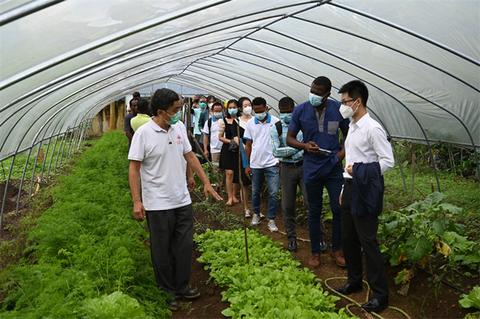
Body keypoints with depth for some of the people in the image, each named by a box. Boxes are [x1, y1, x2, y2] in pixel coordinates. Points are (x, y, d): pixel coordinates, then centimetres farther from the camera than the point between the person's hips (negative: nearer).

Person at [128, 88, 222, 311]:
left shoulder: (179, 127, 3)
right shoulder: (143, 134, -14)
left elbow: (189, 156, 12)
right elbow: (134, 168, -11)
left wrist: (206, 182, 11)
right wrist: (137, 202, -15)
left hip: (182, 200, 5)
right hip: (158, 204, -5)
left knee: (184, 246, 12)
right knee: (162, 250, 9)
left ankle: (182, 287, 30)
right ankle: (167, 292, 26)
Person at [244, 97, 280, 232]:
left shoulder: (275, 121, -5)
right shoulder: (250, 123, 3)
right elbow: (248, 145, 8)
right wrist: (248, 165, 7)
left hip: (272, 163, -2)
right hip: (255, 164, 2)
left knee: (273, 193, -3)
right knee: (255, 191, 14)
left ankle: (271, 219, 10)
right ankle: (256, 213, 34)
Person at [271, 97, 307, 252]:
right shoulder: (276, 128, -2)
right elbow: (276, 152, -13)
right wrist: (297, 147, -19)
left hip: (304, 166, -1)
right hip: (287, 169, 1)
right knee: (288, 206, 9)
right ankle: (292, 238, 25)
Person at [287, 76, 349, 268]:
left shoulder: (338, 109, -4)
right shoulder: (301, 110, -5)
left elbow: (349, 135, 10)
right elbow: (289, 139, 2)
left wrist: (343, 152, -8)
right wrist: (304, 146, -17)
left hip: (334, 168, 0)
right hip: (312, 169, 0)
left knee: (338, 208, 4)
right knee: (314, 211, 10)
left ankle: (336, 250, 24)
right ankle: (315, 251, 25)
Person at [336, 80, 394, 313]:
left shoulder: (372, 128, -15)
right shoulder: (352, 127, 12)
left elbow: (388, 161, -16)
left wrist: (360, 171, -20)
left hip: (365, 191, -9)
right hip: (351, 188, 9)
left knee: (368, 242, -3)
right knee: (348, 239, 17)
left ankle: (380, 294, 10)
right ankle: (354, 281, 34)